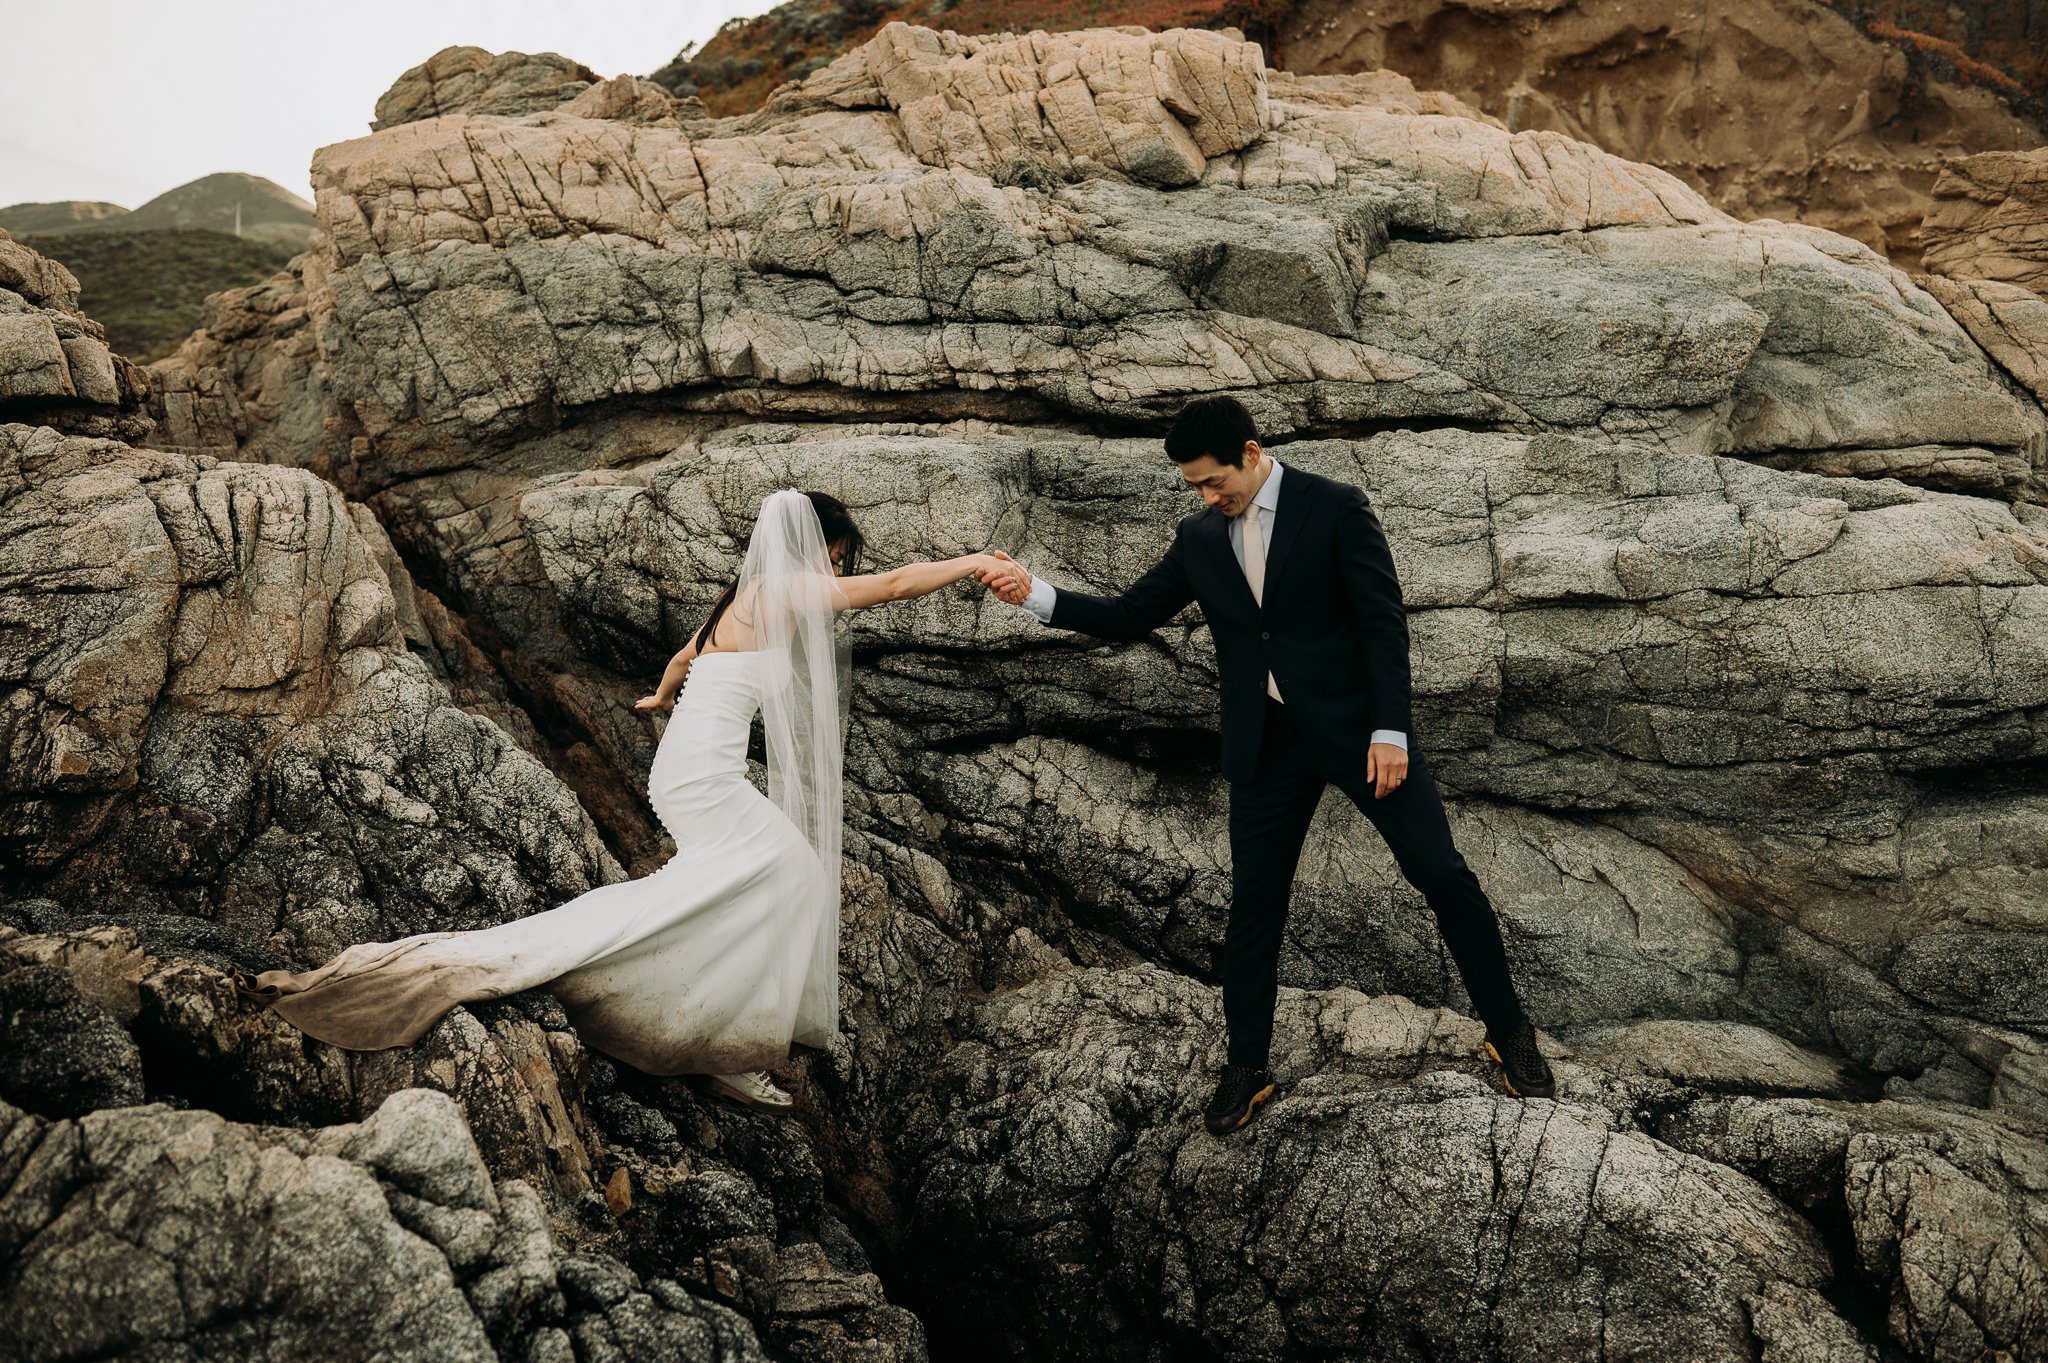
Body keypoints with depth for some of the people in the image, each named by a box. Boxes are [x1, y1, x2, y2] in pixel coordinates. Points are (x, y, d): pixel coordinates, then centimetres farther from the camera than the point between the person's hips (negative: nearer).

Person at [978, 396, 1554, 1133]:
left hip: (1354, 726, -4)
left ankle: (1508, 1031, 18)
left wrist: (1389, 731, -16)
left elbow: (1384, 621, -10)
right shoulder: (1199, 538, 5)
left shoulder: (1335, 507, -8)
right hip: (1267, 742, 4)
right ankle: (1246, 1067, 23)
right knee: (1253, 901, 8)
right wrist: (1034, 593, -5)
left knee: (1442, 876, -2)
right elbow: (1129, 615, 7)